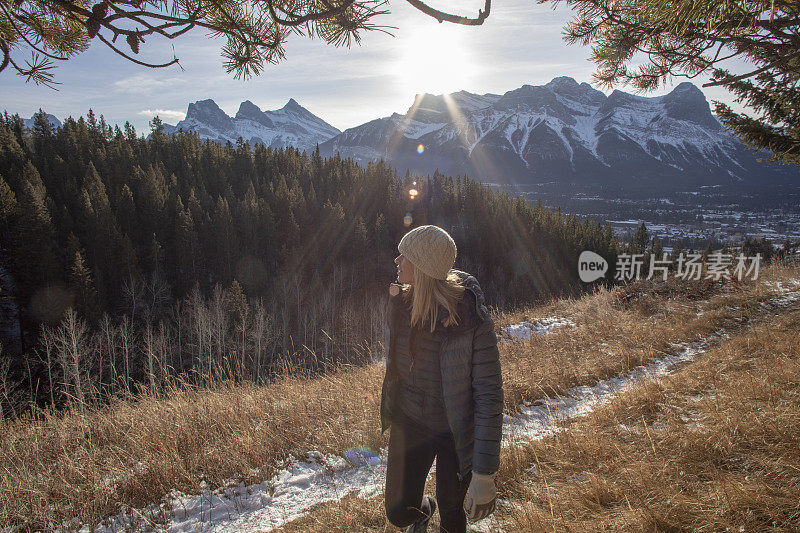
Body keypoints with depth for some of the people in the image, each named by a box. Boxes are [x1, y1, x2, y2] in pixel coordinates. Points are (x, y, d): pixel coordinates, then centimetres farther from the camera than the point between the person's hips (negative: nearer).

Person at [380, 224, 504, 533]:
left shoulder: (471, 319, -27)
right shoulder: (402, 301, -9)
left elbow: (489, 396, -26)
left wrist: (484, 474, -27)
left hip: (456, 431, -4)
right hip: (409, 423, 4)